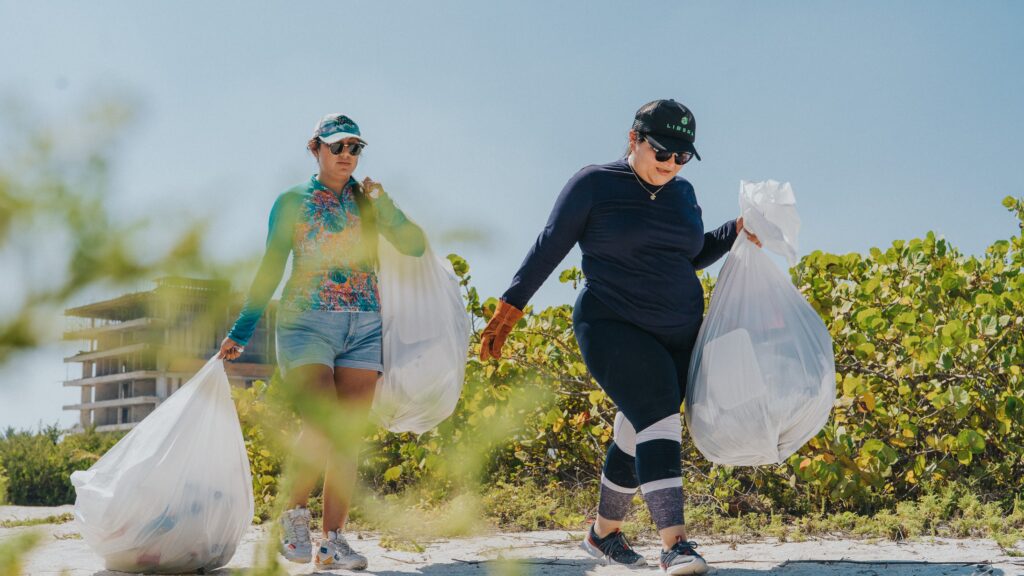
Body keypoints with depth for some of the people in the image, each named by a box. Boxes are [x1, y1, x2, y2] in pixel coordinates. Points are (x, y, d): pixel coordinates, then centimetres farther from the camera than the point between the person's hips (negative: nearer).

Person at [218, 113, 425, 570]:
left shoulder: (369, 201, 14)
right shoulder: (292, 202, 8)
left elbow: (415, 246, 4)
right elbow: (270, 270, 9)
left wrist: (381, 202, -5)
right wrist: (241, 331, 6)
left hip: (364, 327, 3)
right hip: (307, 322, -3)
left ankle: (332, 541, 4)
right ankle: (295, 512, 2)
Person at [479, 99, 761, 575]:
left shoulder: (682, 193, 11)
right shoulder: (595, 183, -6)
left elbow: (695, 256, 22)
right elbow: (549, 247, -4)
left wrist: (737, 230, 5)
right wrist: (509, 308, -7)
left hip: (679, 335, 6)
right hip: (614, 328, -6)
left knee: (638, 434, 10)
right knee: (658, 416, -23)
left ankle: (604, 532, 27)